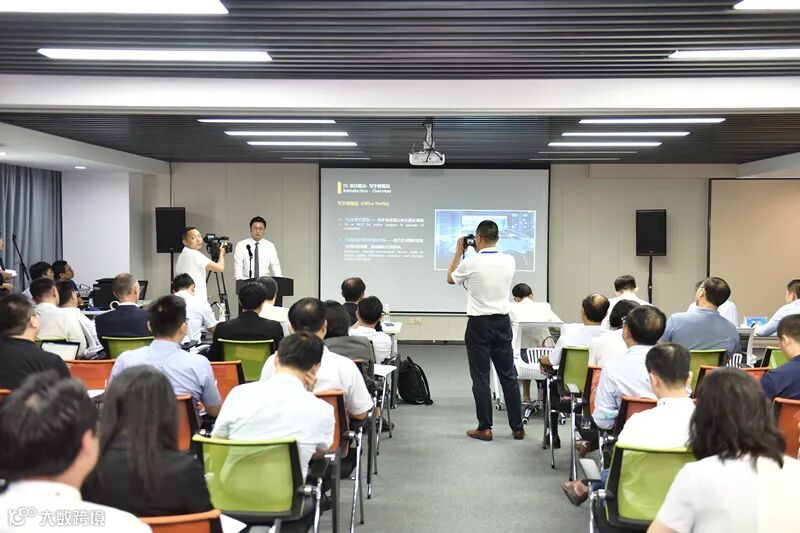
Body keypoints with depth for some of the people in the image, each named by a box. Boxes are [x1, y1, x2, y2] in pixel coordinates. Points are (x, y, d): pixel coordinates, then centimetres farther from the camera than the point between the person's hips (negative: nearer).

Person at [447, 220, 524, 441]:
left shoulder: (470, 263, -14)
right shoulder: (509, 261, -3)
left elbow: (450, 279, 7)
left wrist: (459, 251, 13)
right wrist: (480, 252, 21)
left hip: (479, 324, -4)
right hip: (502, 322, 4)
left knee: (480, 377, 3)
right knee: (508, 375, 10)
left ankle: (484, 428, 6)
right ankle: (517, 427, 15)